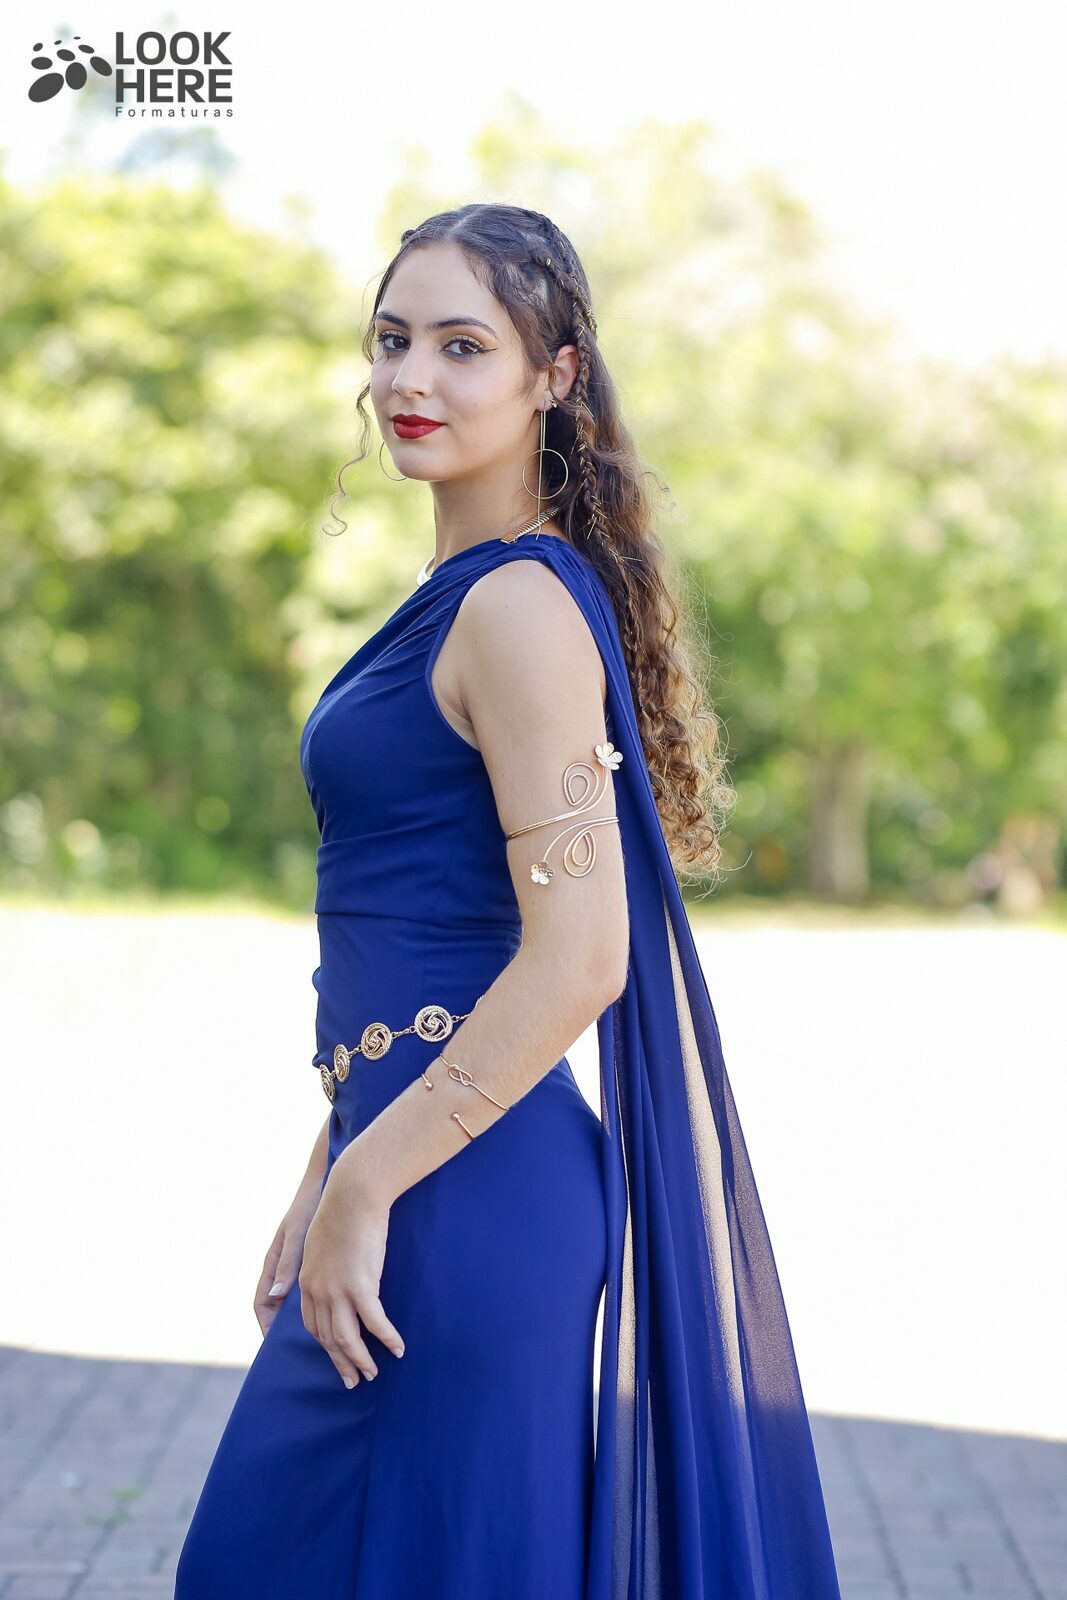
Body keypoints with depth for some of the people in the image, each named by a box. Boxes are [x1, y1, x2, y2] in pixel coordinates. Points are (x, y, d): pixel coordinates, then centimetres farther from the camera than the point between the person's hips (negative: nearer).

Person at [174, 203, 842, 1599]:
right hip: (413, 1159, 10)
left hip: (466, 1192, -10)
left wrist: (365, 1184, -19)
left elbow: (576, 959, -22)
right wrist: (328, 1180, 19)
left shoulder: (522, 605, -15)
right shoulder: (462, 593, 14)